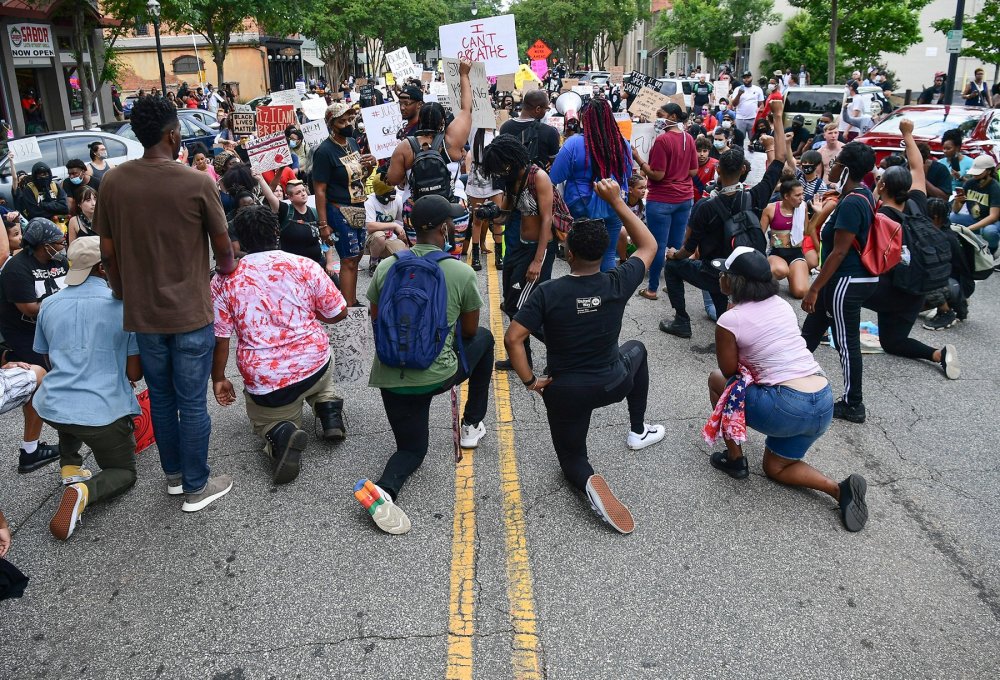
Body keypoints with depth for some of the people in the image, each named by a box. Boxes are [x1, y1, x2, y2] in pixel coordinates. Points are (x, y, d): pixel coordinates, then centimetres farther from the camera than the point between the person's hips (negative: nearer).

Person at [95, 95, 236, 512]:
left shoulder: (113, 182, -3)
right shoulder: (198, 184, -14)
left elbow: (108, 253, 4)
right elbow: (222, 247, -3)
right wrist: (227, 268, 20)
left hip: (142, 314, 4)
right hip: (190, 313, -4)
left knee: (160, 396, 19)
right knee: (192, 403, 6)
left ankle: (174, 475, 33)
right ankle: (196, 488, 18)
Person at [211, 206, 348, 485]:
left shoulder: (224, 280, -3)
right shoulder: (304, 265, -4)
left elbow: (219, 338, -1)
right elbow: (338, 313, 2)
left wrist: (219, 379, 14)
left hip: (264, 384, -1)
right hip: (315, 367, 2)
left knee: (263, 419, 30)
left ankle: (277, 433, -7)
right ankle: (328, 406, 13)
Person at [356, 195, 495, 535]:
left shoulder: (386, 267, -1)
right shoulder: (462, 273, -9)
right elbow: (469, 330, 5)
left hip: (390, 377, 3)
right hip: (438, 376, -3)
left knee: (412, 449, 24)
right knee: (484, 338, 28)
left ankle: (384, 488, -12)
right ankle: (472, 425, 34)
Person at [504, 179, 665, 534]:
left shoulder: (548, 292, -19)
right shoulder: (618, 284, -14)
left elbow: (512, 339, -23)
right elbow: (649, 245, 4)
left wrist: (530, 381, -9)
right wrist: (617, 201, 2)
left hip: (565, 391, -1)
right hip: (612, 383, 2)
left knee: (572, 458, 21)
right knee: (636, 349, 36)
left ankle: (589, 482, -18)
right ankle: (638, 432, 41)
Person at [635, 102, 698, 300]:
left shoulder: (662, 139, -16)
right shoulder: (689, 138, 5)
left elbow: (657, 175, -18)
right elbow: (693, 171, 9)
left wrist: (638, 159, -11)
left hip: (662, 200, -7)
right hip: (685, 198, 7)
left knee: (658, 245, 1)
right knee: (677, 244, 13)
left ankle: (652, 289, 9)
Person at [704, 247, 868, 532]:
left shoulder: (729, 320, -8)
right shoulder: (782, 304, 12)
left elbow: (730, 372, 4)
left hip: (786, 409, -7)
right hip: (825, 404, 7)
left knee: (717, 379, 17)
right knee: (774, 467, 27)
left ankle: (735, 459, 21)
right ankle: (840, 489, 2)